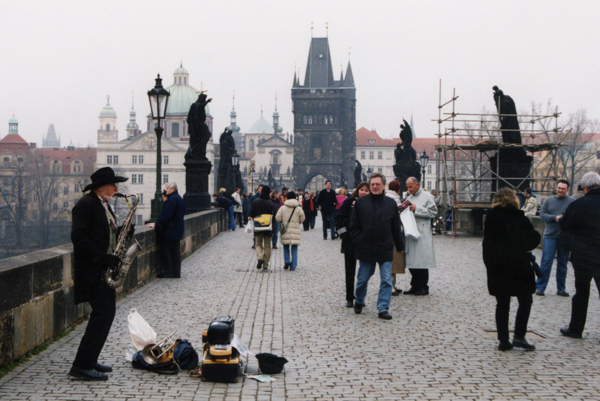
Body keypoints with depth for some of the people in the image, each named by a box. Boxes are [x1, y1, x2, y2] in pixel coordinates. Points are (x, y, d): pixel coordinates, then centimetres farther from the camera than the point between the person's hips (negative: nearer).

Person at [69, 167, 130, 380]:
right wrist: (102, 257, -25)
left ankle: (89, 361, 20)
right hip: (92, 269, -10)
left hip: (104, 269, 10)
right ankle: (81, 366, -8)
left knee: (106, 313, 11)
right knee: (103, 313, -13)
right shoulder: (86, 204, -13)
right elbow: (78, 236, -22)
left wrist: (120, 233, 2)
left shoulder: (103, 205, 18)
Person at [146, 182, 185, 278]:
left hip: (169, 231, -10)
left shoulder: (171, 199, -18)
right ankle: (176, 273, 13)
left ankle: (168, 272, -1)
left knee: (164, 251, -2)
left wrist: (156, 224, -17)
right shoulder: (179, 198, 15)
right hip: (178, 230, 10)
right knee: (175, 252, 11)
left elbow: (165, 215, -23)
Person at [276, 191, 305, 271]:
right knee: (294, 249, 5)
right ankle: (293, 266, 3)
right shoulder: (298, 208, -2)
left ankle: (287, 261, 2)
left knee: (286, 247, 17)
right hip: (295, 230, 0)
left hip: (285, 231, 0)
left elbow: (277, 218, -4)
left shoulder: (283, 208, -2)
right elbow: (302, 219, 2)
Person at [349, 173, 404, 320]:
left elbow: (396, 227, 9)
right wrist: (357, 241, -3)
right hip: (365, 249, 0)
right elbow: (353, 225, 6)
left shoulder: (390, 203, 3)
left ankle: (383, 308, 6)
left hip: (385, 249, 0)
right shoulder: (361, 202, 2)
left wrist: (399, 246, 12)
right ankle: (359, 301, 34)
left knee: (386, 280, -3)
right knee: (362, 279, 11)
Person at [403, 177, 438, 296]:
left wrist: (417, 209, -12)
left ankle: (423, 287, 2)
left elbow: (433, 212, -8)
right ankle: (415, 286, 15)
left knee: (421, 260, -5)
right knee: (411, 261, 7)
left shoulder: (427, 196, -1)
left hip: (422, 234, -6)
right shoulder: (409, 197, 19)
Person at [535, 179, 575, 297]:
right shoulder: (549, 200, 8)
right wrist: (554, 218, -14)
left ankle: (561, 288, 20)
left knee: (562, 264, 10)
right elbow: (542, 214, 1)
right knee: (546, 262, -5)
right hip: (550, 235, 0)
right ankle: (540, 287, 1)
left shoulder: (572, 202, 1)